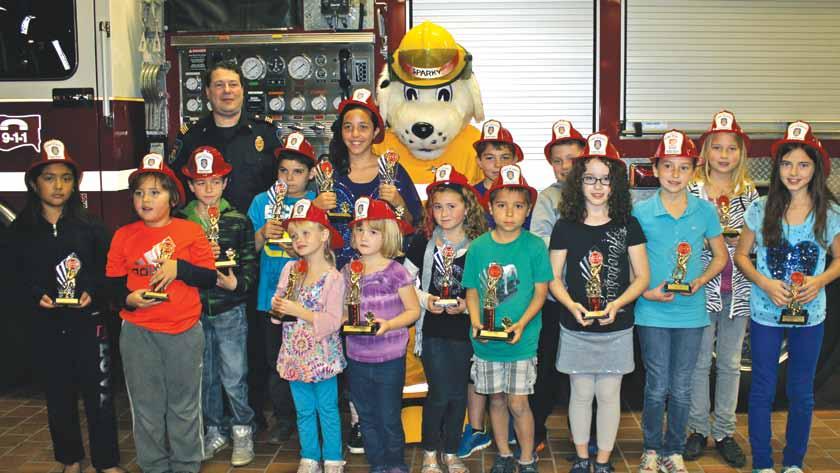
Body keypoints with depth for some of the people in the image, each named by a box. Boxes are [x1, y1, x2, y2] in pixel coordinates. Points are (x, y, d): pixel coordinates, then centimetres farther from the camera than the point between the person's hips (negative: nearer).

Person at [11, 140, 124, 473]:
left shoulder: (89, 226, -1)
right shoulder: (21, 230, 3)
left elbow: (106, 270, -1)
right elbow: (18, 277, 3)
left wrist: (92, 293, -18)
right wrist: (37, 296, -15)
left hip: (89, 321, -1)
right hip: (47, 324, 2)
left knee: (99, 393, 1)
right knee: (59, 395, 13)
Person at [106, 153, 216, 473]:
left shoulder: (190, 231, -1)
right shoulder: (124, 235, 3)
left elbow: (209, 279, -2)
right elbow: (112, 285, 6)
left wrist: (178, 267, -16)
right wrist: (129, 299, -13)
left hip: (184, 331, -1)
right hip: (138, 334, 1)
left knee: (184, 407, 10)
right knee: (146, 408, 11)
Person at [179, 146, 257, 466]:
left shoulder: (238, 220, -1)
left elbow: (250, 262, -1)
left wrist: (238, 283, -18)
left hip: (230, 310, -2)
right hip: (193, 310, 2)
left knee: (234, 378, 1)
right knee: (204, 377, 13)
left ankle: (242, 431, 20)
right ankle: (215, 432, 29)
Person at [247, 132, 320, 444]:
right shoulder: (262, 201, 9)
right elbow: (249, 248, 6)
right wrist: (262, 234, -12)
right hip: (271, 294, 2)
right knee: (274, 357, 7)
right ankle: (284, 417, 22)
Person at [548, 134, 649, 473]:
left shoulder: (627, 225, -1)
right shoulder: (565, 226, -1)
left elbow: (642, 277, -1)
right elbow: (554, 278, 0)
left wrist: (616, 305, -16)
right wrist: (571, 305, -18)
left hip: (616, 328, 0)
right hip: (576, 328, 0)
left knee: (608, 394, 8)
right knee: (581, 394, 10)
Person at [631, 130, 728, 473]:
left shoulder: (705, 211, 0)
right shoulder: (641, 212, -5)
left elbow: (720, 256, 10)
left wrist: (700, 281, -7)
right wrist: (646, 291, -13)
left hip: (691, 312, 2)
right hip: (652, 312, -1)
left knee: (681, 388, 10)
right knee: (657, 386, 6)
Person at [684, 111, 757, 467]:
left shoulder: (749, 192, 7)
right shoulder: (691, 189, -3)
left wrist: (737, 241, -8)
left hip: (737, 289, 3)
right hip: (701, 287, -3)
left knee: (730, 364, 11)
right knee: (699, 362, 6)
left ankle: (724, 432, 22)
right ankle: (698, 429, 20)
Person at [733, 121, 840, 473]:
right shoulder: (760, 210, -6)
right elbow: (741, 255, 1)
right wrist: (765, 283, -15)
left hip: (810, 314, 1)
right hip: (765, 312, -1)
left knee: (801, 391, 12)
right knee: (762, 389, 7)